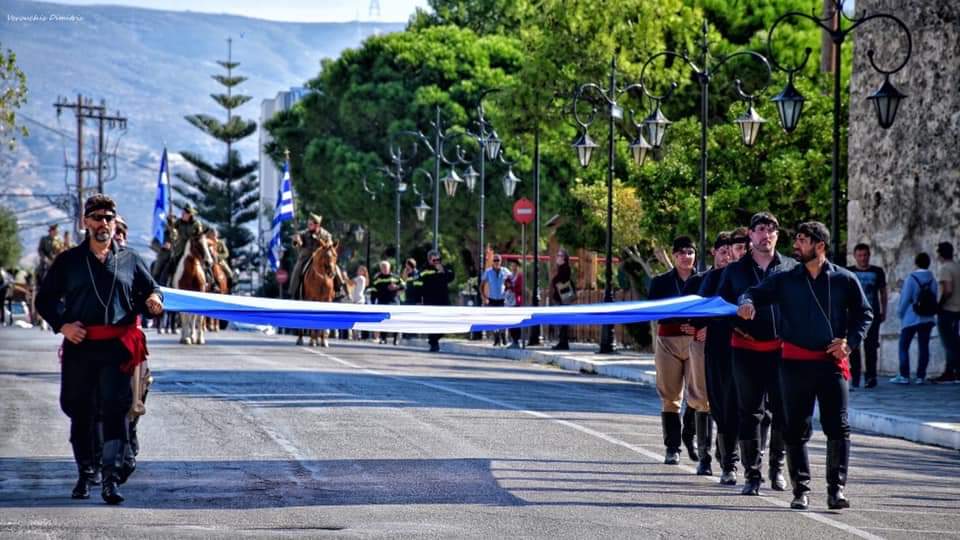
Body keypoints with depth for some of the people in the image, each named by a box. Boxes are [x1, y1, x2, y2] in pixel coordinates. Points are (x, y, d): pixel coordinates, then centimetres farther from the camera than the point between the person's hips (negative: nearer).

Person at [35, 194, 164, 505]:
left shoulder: (130, 261, 11)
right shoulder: (68, 261, 10)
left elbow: (151, 290, 20)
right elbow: (45, 299, 13)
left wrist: (153, 301, -5)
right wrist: (62, 325, -4)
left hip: (118, 349, -1)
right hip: (79, 347, 1)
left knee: (115, 410, -11)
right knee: (80, 413, 8)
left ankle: (111, 479, -15)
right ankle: (85, 475, 23)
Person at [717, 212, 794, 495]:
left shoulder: (791, 268, 9)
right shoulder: (734, 271, 10)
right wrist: (737, 327, -4)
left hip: (782, 349, 0)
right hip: (747, 349, 0)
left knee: (782, 411, 2)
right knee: (749, 413, 0)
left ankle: (777, 466, 20)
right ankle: (752, 474, 5)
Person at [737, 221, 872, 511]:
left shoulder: (844, 280, 3)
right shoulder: (785, 280, 6)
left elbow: (864, 313, 10)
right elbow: (756, 293, 1)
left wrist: (850, 342, -3)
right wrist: (747, 303, -23)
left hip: (832, 362, -1)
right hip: (796, 362, 1)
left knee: (838, 427, -7)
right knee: (796, 429, 4)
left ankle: (836, 488, -2)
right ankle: (801, 490, 12)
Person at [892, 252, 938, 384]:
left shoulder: (911, 279, -11)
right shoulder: (933, 280, 1)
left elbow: (905, 299, -10)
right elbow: (934, 298, 4)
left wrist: (900, 314, 5)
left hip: (911, 319, -4)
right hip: (927, 319, 4)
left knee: (904, 347, 3)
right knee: (923, 347, 6)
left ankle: (904, 376, -2)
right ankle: (920, 376, 4)